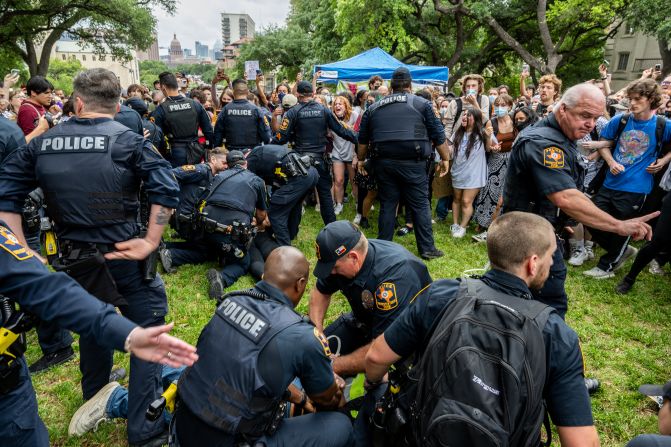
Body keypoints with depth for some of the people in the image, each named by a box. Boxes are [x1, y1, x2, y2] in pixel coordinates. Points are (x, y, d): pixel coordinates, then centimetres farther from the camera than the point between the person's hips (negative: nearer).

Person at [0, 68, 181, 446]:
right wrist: (152, 242, -17)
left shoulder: (42, 144, 3)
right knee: (147, 332, 10)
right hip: (124, 256, -5)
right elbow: (167, 188, -22)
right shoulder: (128, 140, -10)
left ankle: (93, 402, 50)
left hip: (74, 259, 5)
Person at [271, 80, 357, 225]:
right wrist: (357, 139, 9)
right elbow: (341, 130, -1)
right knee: (325, 193, 10)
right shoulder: (324, 109, -1)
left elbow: (282, 137, -11)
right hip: (321, 159, 1)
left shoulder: (293, 112, -7)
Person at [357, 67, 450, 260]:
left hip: (384, 163, 3)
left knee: (387, 205, 11)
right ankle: (427, 248, 9)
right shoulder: (422, 104, 3)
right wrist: (444, 159, 11)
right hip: (412, 163, -3)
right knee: (420, 205, 4)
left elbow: (363, 139, 19)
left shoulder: (373, 107, 13)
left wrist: (361, 159, 31)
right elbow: (438, 135, 3)